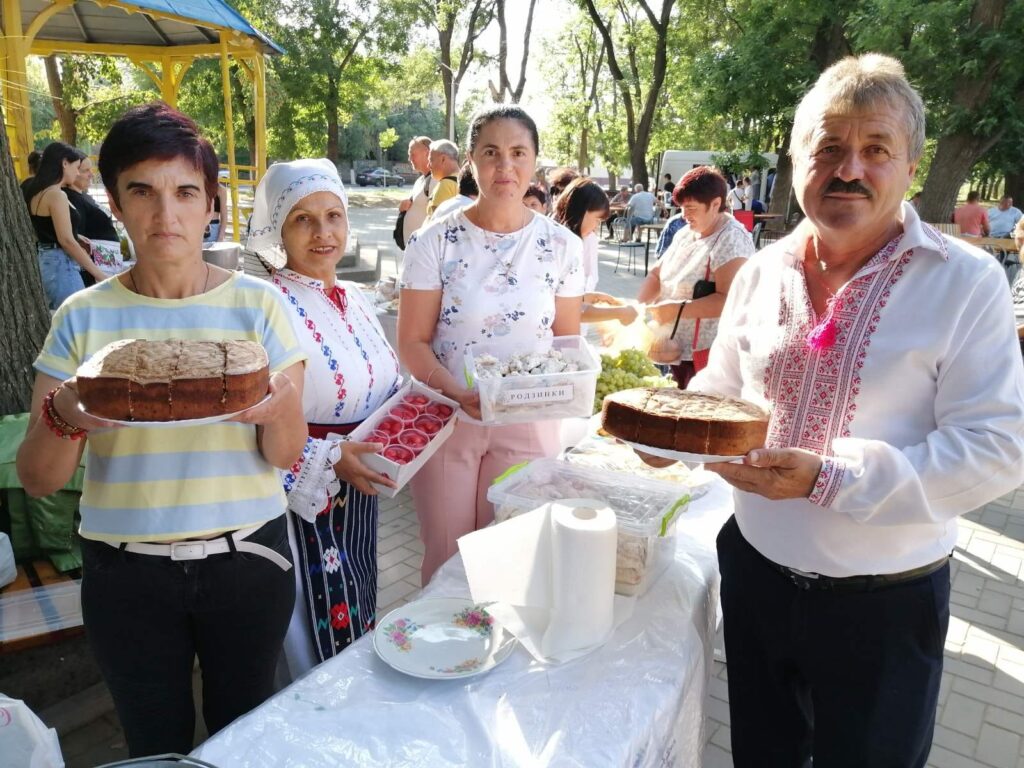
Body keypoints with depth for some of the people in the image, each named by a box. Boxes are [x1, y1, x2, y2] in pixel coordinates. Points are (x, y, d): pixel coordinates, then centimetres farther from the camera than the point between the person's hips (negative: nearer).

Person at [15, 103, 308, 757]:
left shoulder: (257, 304, -6)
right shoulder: (83, 317, -4)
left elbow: (288, 456, -6)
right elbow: (38, 481, -4)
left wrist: (276, 412, -28)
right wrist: (65, 420, -24)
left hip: (246, 559, 0)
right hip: (127, 573, 1)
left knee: (244, 732, 18)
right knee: (156, 744, 19)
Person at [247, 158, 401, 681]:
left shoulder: (356, 301, 6)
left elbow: (386, 388, 17)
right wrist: (329, 461, -28)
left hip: (358, 494, 7)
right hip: (302, 501, -7)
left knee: (357, 625, 23)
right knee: (320, 643, 7)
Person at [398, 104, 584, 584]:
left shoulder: (562, 247, -1)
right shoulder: (436, 242, -6)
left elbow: (568, 340, 6)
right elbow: (412, 342, -6)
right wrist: (458, 392, -23)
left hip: (529, 424, 1)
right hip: (444, 419, -1)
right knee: (445, 557, 12)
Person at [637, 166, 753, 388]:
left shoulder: (731, 239, -13)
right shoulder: (685, 234, 13)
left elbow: (729, 299, -23)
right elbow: (656, 275, 16)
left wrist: (679, 310, -25)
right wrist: (638, 307, -1)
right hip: (677, 351, 8)